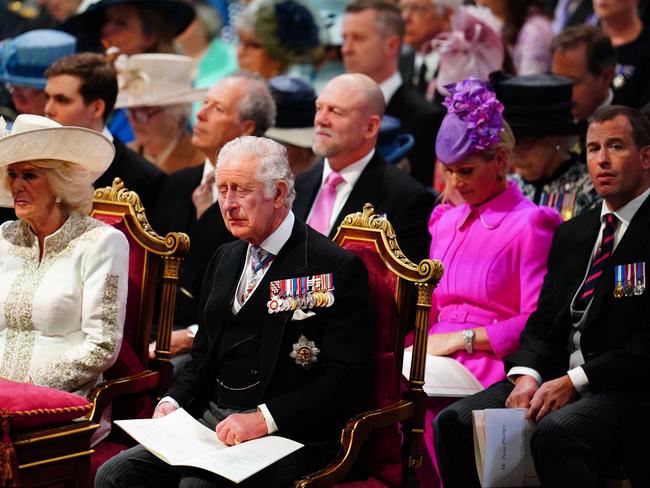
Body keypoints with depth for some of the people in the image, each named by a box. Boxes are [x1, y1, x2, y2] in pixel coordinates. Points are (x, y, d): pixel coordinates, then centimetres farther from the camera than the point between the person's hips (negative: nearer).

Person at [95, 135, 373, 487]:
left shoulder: (338, 269, -6)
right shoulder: (225, 258, 19)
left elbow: (345, 379, -13)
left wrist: (263, 419, -22)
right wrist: (173, 402, 5)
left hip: (285, 433, -7)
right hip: (210, 420, 7)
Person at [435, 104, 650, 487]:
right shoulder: (572, 234, 20)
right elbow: (543, 322, 15)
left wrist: (572, 382, -18)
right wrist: (527, 376, -6)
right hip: (556, 379, 7)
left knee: (556, 433, -37)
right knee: (455, 423, -14)